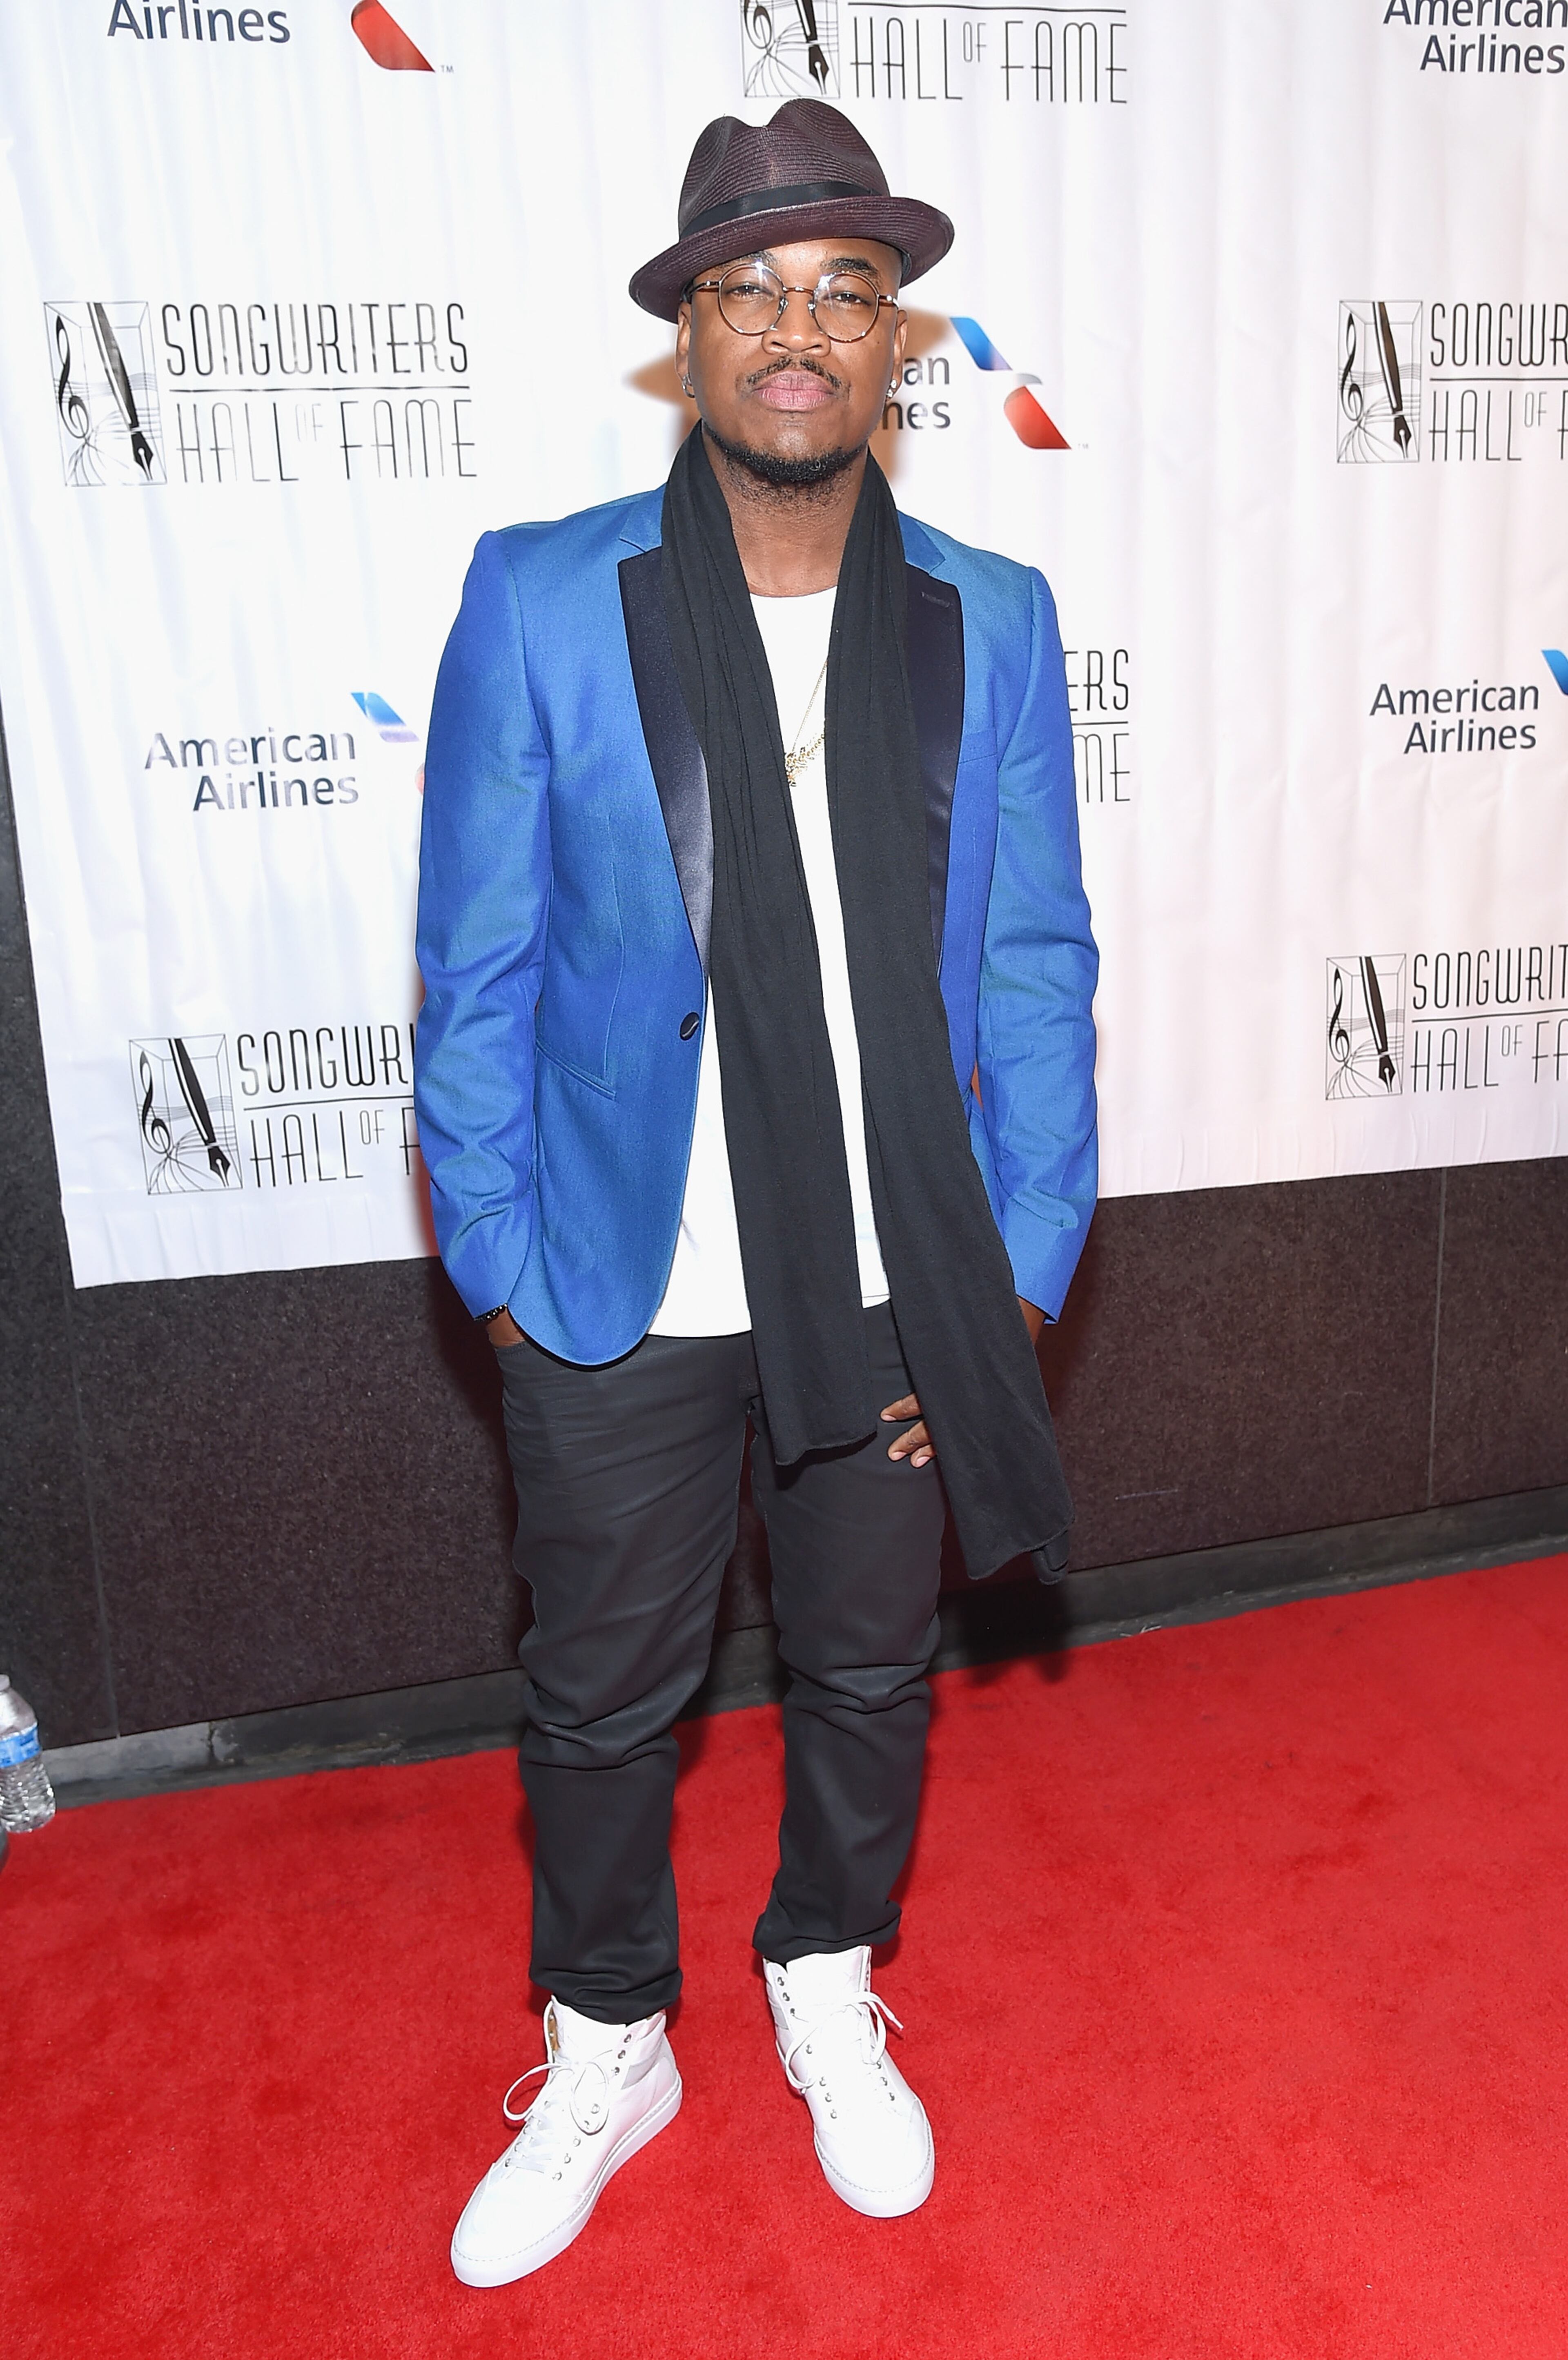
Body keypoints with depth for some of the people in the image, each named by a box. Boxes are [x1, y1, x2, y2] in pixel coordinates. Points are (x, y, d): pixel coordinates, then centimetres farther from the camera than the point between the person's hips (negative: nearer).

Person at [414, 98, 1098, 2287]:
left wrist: (1015, 1280, -3)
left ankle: (829, 1993, 50)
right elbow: (477, 974, -4)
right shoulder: (539, 602, -5)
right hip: (625, 1298, -1)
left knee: (872, 1672, 20)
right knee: (602, 1701, 15)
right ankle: (606, 2059, 44)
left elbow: (1036, 966, 1)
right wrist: (500, 1272, -5)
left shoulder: (992, 620, 0)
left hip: (896, 1290, 2)